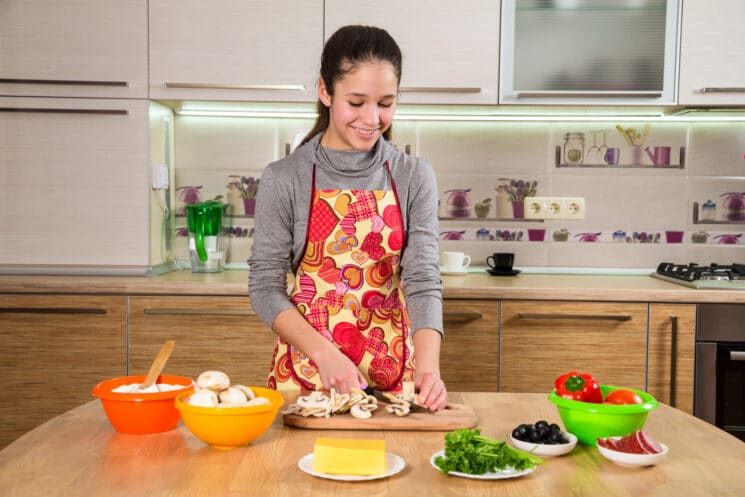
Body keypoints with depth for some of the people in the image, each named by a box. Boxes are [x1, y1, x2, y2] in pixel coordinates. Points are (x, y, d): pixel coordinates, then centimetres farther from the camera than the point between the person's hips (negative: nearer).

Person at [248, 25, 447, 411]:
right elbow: (265, 285, -5)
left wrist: (427, 365, -23)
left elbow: (422, 279, -7)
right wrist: (325, 354, -19)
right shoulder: (284, 179, -6)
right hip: (305, 372, 0)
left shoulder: (413, 177, -1)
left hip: (393, 374, 1)